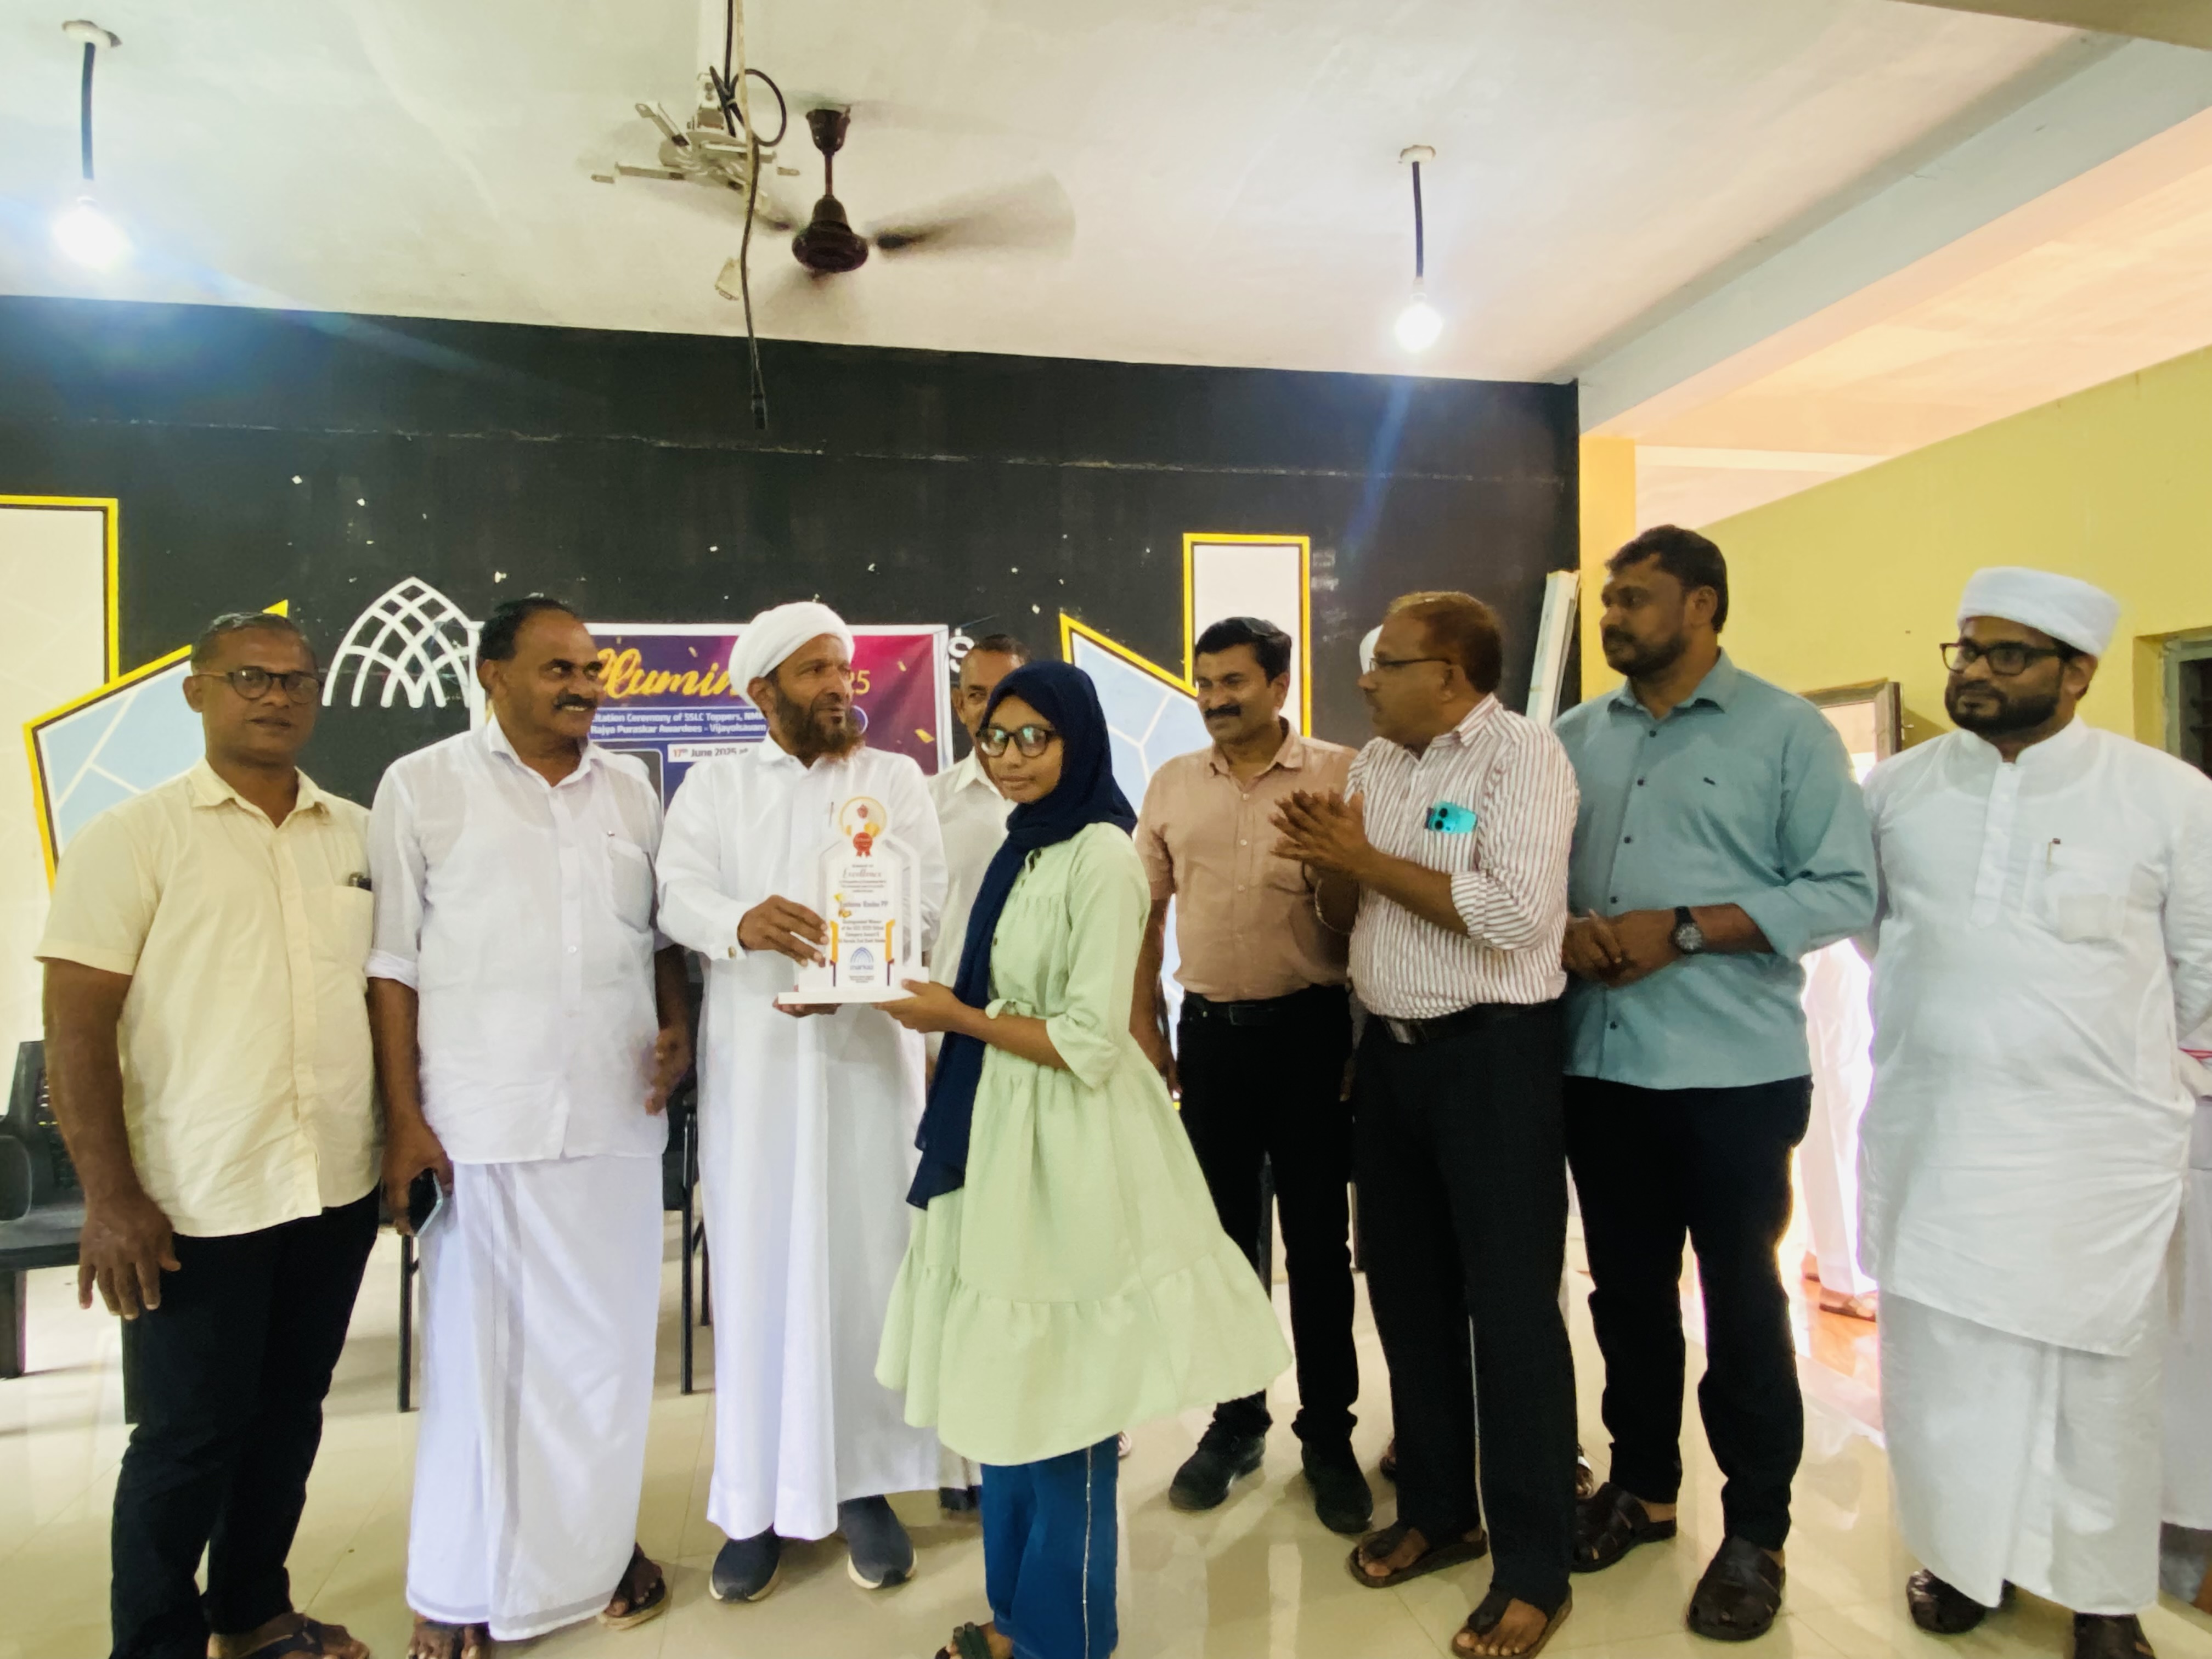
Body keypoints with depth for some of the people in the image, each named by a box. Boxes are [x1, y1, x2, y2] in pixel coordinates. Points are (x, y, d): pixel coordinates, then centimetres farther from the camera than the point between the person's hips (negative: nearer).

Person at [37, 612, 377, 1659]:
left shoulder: (359, 835, 6)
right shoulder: (134, 837, -5)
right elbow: (77, 1028, -8)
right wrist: (109, 1194, -14)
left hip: (339, 1190, 4)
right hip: (199, 1202, -4)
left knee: (290, 1412, 17)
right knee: (191, 1433, 8)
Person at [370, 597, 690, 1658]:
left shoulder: (629, 788, 10)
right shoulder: (423, 785, -2)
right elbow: (391, 962, -3)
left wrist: (677, 1028, 1)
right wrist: (404, 1117, -8)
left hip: (618, 1117, 4)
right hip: (481, 1125, -3)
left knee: (608, 1339, 13)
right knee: (477, 1346, 8)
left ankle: (599, 1545, 33)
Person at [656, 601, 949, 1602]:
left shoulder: (896, 779, 8)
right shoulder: (715, 784, 10)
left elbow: (923, 897, -5)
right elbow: (679, 893, -4)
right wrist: (741, 921, -27)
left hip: (866, 1051, 0)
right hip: (751, 1059, 1)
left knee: (866, 1260, 4)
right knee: (756, 1267, 5)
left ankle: (863, 1486, 19)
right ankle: (760, 1499, 18)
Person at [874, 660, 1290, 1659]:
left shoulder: (1101, 854, -16)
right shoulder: (1026, 848, 11)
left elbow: (1091, 1043, -20)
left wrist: (958, 1017, -13)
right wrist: (942, 1015, 3)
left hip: (1070, 1143, -9)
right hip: (1007, 1133, 9)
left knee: (1063, 1400, 7)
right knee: (1008, 1387, 18)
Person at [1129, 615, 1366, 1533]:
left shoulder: (1338, 774, -5)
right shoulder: (1171, 784, 6)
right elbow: (1149, 909, 11)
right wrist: (1145, 1023, 8)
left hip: (1308, 1026, -3)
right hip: (1208, 1031, 3)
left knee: (1316, 1239, 7)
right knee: (1224, 1234, 14)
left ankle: (1328, 1435, 24)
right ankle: (1236, 1421, 31)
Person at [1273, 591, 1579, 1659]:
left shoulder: (1522, 754, -12)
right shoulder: (1375, 763, 10)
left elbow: (1515, 914, -26)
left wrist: (1368, 858, -18)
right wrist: (1328, 863, -9)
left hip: (1493, 1054, -7)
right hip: (1390, 1050, 8)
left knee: (1511, 1307, 3)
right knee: (1408, 1292, 17)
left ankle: (1534, 1569, 20)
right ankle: (1437, 1510, 36)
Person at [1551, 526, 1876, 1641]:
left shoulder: (1787, 732, -3)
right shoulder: (1572, 738, 9)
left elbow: (1844, 889, -10)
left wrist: (1682, 931, -17)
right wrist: (1561, 932, -12)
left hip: (1736, 1073, -4)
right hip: (1599, 1066, 4)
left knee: (1741, 1300, 8)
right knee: (1626, 1287, 15)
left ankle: (1756, 1531, 26)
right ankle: (1641, 1484, 35)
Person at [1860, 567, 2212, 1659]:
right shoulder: (1894, 788, 0)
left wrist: (2114, 1057, 8)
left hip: (2097, 1147, -2)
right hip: (1928, 1135, 2)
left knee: (2098, 1372, 10)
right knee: (1938, 1358, 12)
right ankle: (1959, 1551, 33)